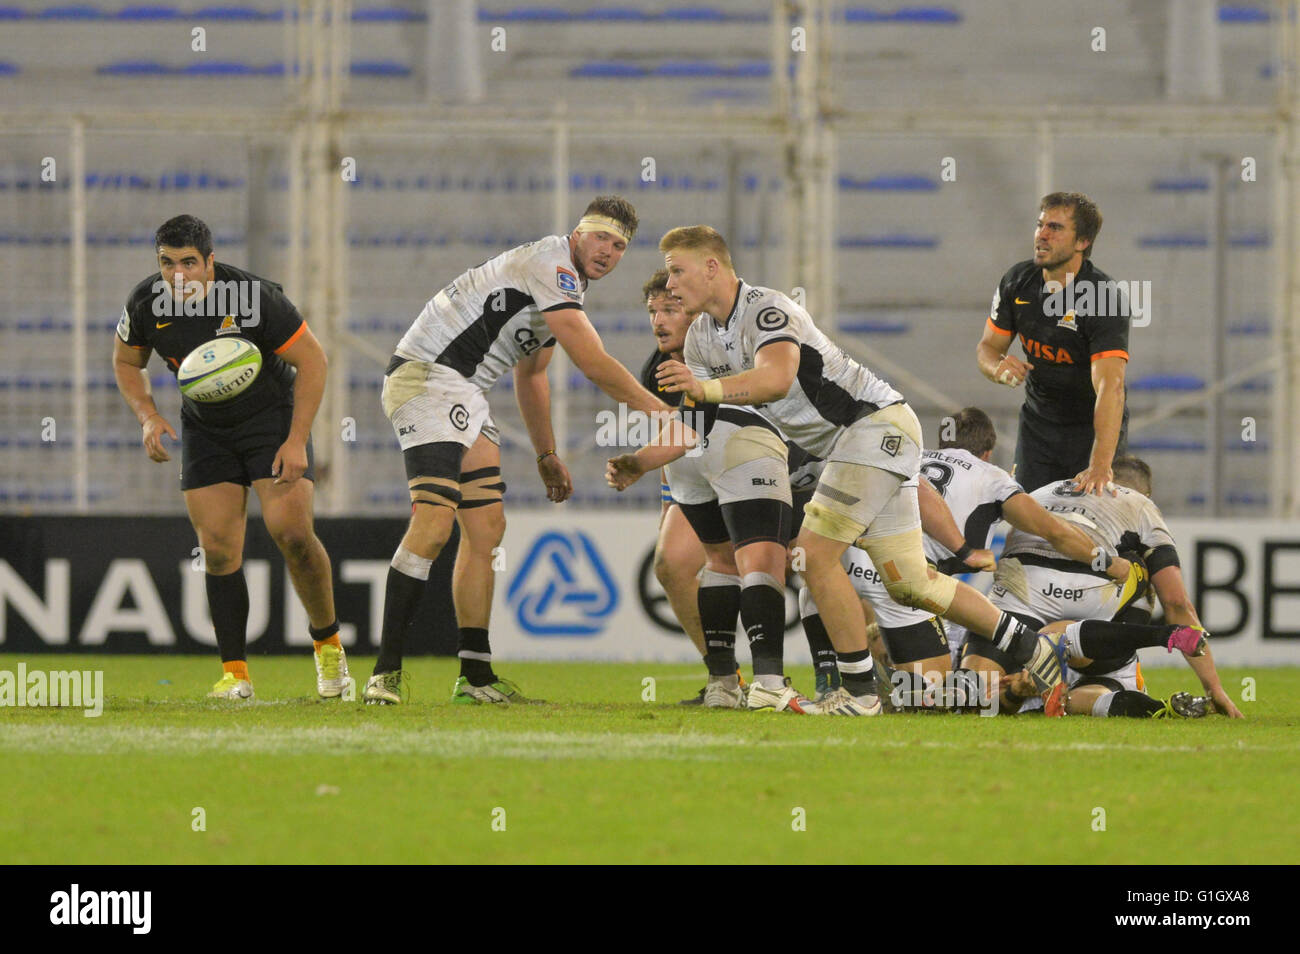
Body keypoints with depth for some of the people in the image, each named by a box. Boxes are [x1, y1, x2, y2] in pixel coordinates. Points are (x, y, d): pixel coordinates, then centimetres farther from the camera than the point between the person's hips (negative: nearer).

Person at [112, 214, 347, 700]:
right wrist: (148, 417, -10)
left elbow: (311, 360, -16)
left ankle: (328, 643, 3)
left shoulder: (253, 297, -26)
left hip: (272, 414, -4)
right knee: (218, 550, -6)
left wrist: (297, 441, -20)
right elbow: (126, 362, 7)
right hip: (204, 429, 4)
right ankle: (235, 672, 1)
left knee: (291, 532, -18)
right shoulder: (146, 304, -14)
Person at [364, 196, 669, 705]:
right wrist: (656, 409, -9)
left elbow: (530, 375, 32)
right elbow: (591, 361, -19)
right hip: (428, 376, -11)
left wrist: (547, 454, 32)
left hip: (465, 396, 11)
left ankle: (475, 674, 8)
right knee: (433, 524, -20)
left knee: (486, 527, 6)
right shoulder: (551, 265, -14)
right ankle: (386, 669, -20)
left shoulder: (566, 285, 19)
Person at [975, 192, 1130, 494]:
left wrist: (1100, 465, -47)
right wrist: (999, 368, -21)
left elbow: (1109, 386, -36)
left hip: (1093, 428, -5)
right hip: (1037, 423, 5)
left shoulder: (1105, 299, -26)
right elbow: (988, 346, 6)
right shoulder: (1017, 282, -6)